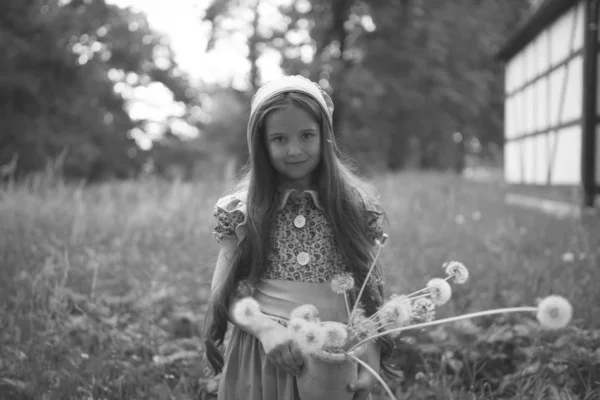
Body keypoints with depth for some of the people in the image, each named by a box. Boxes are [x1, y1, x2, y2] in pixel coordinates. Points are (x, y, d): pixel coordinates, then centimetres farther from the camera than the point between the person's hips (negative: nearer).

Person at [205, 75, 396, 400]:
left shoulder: (358, 207, -2)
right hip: (260, 357, 0)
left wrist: (371, 365, -9)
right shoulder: (240, 209, -1)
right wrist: (265, 328, -17)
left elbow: (370, 295, 1)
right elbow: (223, 294, 0)